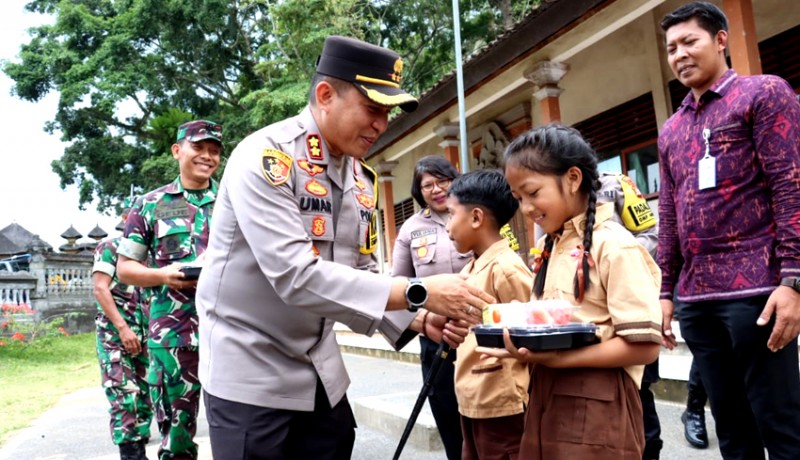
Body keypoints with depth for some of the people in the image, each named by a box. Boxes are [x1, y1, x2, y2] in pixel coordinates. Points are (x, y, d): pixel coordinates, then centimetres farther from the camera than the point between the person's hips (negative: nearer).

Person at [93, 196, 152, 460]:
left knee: (144, 395, 6)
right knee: (124, 396, -11)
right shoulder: (109, 246, -1)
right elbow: (100, 289, -10)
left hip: (144, 333, 6)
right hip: (115, 333, -6)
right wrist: (122, 328, -17)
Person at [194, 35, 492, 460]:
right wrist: (419, 293, -30)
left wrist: (422, 321, -10)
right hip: (250, 376, -6)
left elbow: (361, 275, 7)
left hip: (322, 372, 7)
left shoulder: (361, 177, 3)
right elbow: (296, 276, -30)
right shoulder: (265, 157, -20)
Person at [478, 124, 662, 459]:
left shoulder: (613, 245, -14)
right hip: (546, 400, 7)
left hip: (595, 410, -7)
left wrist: (556, 358, -23)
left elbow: (645, 344, -18)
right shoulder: (548, 247, 10)